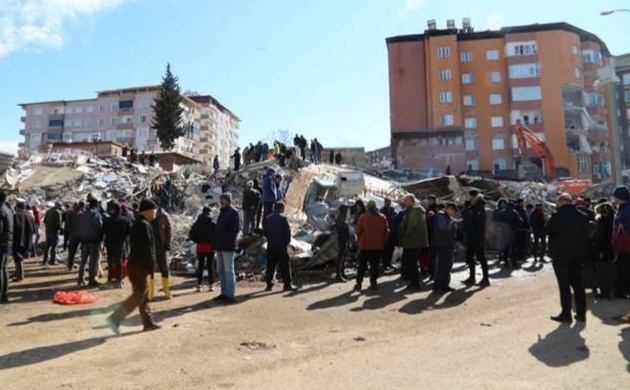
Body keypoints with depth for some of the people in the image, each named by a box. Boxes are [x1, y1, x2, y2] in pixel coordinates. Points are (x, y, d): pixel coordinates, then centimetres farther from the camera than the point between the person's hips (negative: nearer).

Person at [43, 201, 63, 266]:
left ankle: (45, 261, 20)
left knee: (47, 246, 16)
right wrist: (61, 227, -1)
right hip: (55, 231, -7)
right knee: (54, 247, 1)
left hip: (48, 231, 7)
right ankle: (52, 261, 5)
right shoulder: (58, 212, -16)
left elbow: (44, 221, 15)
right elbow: (59, 223, -20)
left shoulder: (48, 211, 10)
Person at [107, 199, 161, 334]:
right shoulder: (144, 225, -17)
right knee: (138, 295, -5)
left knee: (143, 295, 15)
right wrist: (151, 266, -16)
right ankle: (115, 318, -6)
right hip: (140, 265, -11)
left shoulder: (138, 223, 15)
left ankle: (148, 323, 23)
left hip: (136, 263, 11)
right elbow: (147, 248, -22)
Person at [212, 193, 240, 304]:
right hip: (220, 247, 9)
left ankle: (230, 296, -3)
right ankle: (224, 293, 22)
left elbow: (235, 229, -16)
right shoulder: (222, 212, 18)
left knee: (229, 271, -6)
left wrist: (229, 242, -17)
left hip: (227, 247, -9)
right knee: (221, 271, 13)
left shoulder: (233, 212, -8)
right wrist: (215, 244, 13)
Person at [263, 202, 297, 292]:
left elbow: (264, 232, 11)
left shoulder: (267, 219, 7)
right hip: (281, 245, -5)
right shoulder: (283, 218, -10)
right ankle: (287, 285, 3)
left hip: (270, 245, 5)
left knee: (270, 266, 11)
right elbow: (287, 232, -10)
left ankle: (269, 285, 13)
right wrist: (287, 242, 3)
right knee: (285, 265, 1)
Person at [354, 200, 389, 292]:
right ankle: (373, 283, 5)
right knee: (375, 265, 8)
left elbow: (358, 231, -4)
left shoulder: (363, 217, -5)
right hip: (378, 246, 1)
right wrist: (383, 242, 12)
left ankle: (359, 283, 8)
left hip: (365, 245, -1)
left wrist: (360, 241, 10)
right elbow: (386, 232, 3)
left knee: (362, 265, 8)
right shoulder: (382, 217, 2)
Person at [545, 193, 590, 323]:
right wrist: (584, 253, 17)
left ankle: (566, 314, 2)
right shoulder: (582, 216, 7)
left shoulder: (558, 215, -14)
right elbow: (586, 235, 11)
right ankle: (581, 313, 17)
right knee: (577, 284, 14)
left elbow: (547, 231, -13)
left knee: (564, 285, 0)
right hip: (578, 255, 6)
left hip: (561, 255, -6)